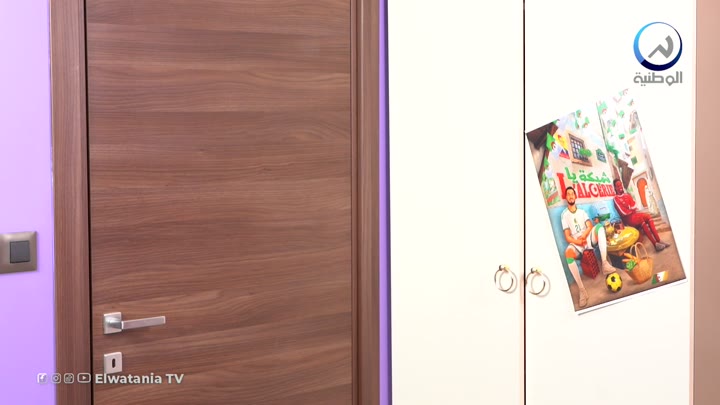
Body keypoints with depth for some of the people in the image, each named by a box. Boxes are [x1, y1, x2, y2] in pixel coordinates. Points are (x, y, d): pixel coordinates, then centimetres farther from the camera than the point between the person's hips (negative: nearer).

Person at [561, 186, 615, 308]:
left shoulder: (582, 211, 18)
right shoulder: (564, 214, 7)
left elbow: (590, 226, 2)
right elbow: (567, 237, -1)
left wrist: (583, 236, -18)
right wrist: (578, 242, -19)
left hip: (588, 239, 3)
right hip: (575, 243, -3)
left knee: (599, 226, -27)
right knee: (568, 252, -39)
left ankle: (605, 264, -36)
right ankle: (582, 290, -41)